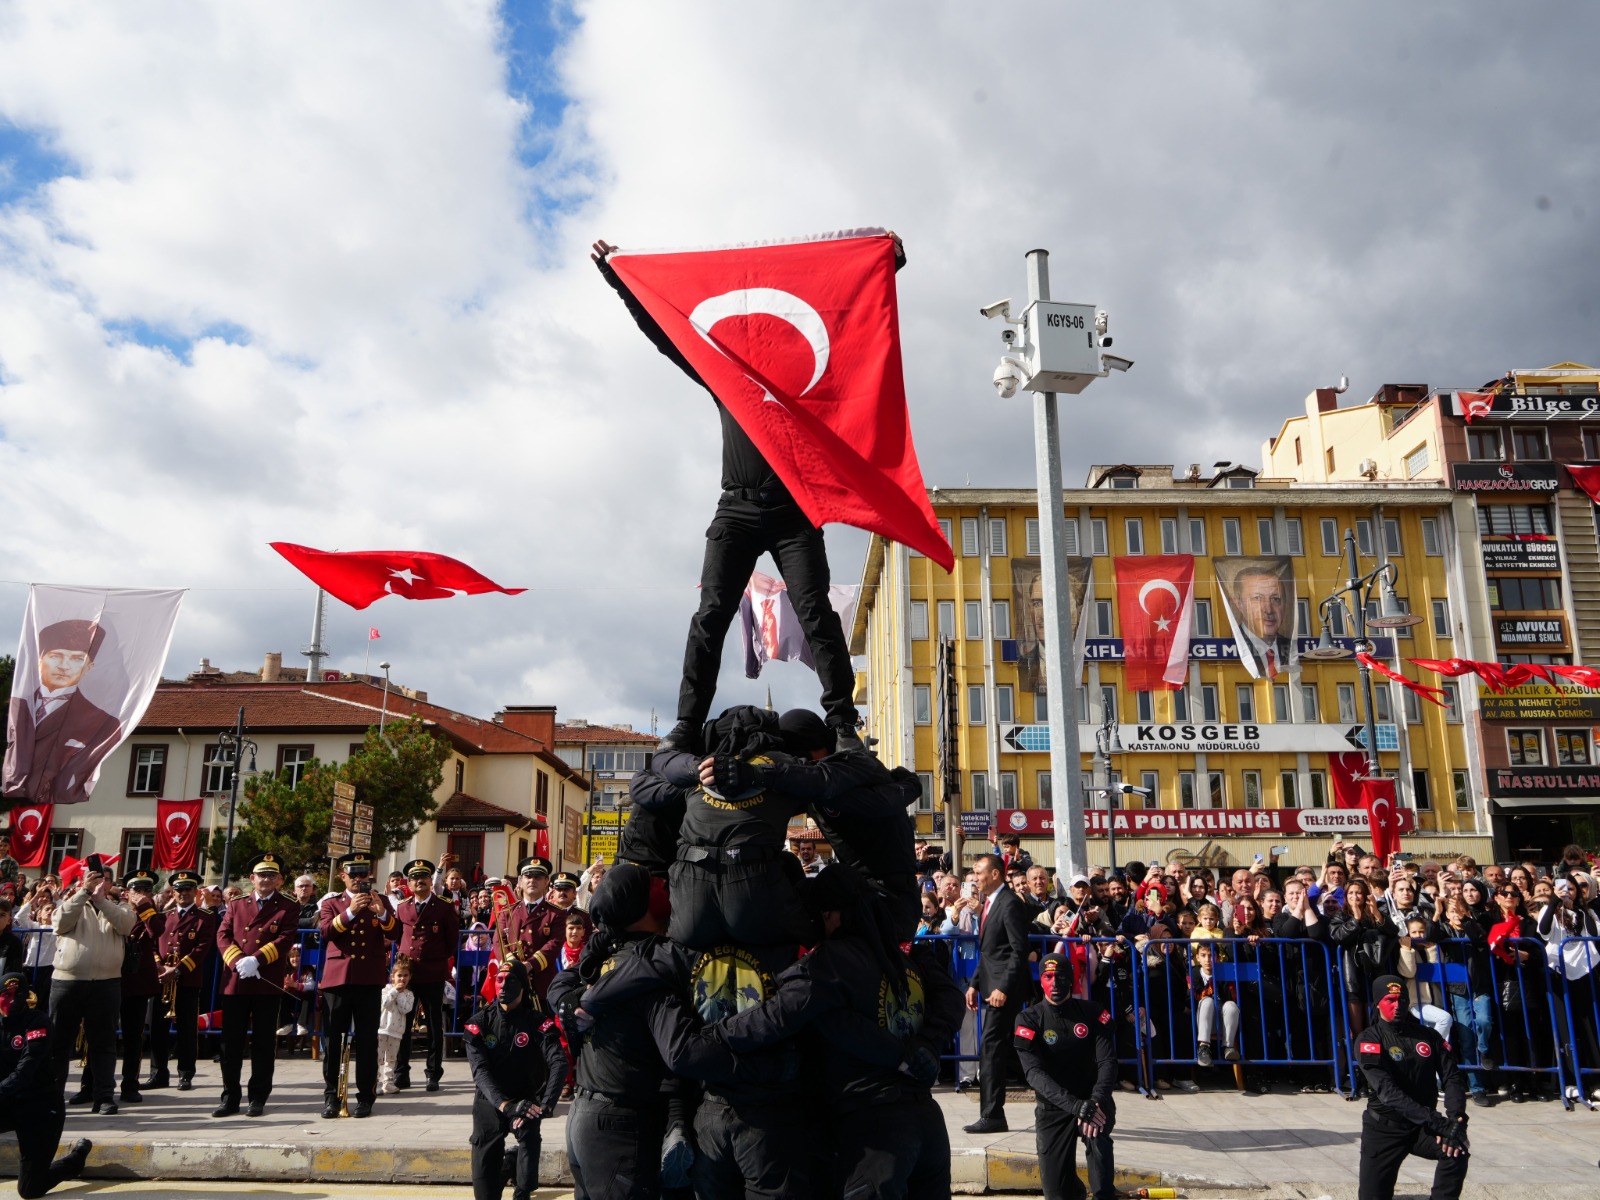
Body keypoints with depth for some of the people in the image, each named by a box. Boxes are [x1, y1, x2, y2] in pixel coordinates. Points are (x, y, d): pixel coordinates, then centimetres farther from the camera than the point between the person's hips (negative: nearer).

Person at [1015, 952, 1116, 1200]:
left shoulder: (1092, 1013, -4)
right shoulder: (1028, 1019, -9)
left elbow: (1107, 1061, -13)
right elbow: (1034, 1073, -19)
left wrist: (1096, 1101, -33)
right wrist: (1075, 1106, -32)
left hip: (1094, 1102, 0)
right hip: (1052, 1109, 1)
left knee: (1097, 1136, -36)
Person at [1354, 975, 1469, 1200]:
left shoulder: (1429, 1036, 3)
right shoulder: (1368, 1040, -10)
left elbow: (1451, 1078, -6)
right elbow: (1386, 1090, -22)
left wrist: (1457, 1118, -26)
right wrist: (1433, 1121, -32)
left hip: (1423, 1127, 2)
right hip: (1385, 1128, -2)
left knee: (1456, 1150, -28)